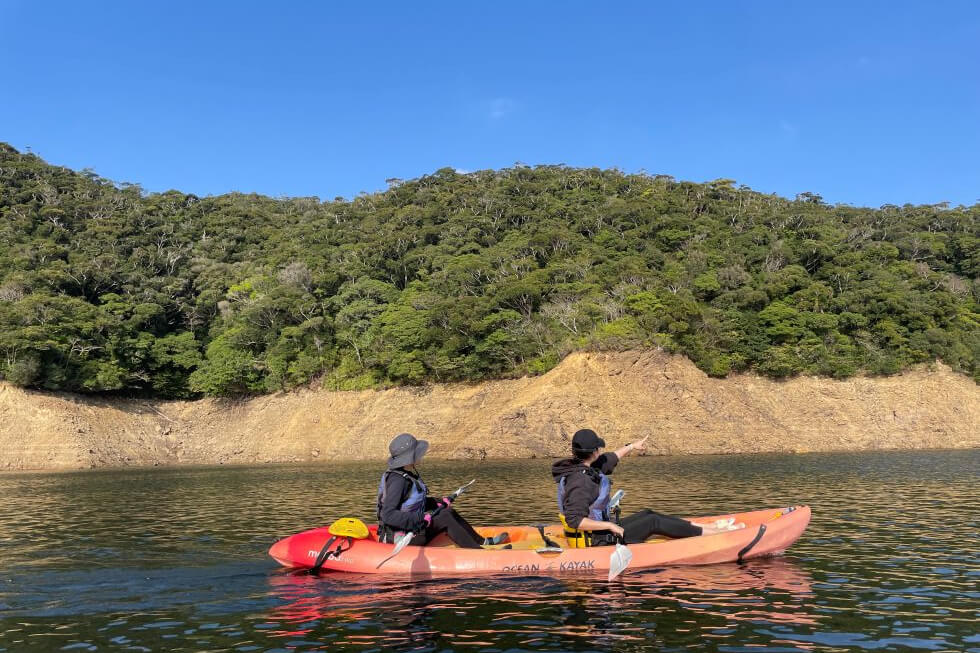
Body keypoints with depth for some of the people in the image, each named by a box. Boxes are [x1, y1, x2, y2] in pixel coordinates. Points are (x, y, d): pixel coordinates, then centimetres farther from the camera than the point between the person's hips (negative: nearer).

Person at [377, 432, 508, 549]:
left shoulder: (410, 473, 7)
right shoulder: (397, 480, -24)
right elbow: (388, 515, -30)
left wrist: (437, 502, 7)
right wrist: (420, 518, -31)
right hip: (400, 537, -10)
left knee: (449, 512, 8)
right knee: (444, 517, -17)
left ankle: (482, 541, 18)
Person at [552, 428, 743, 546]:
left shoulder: (580, 467, 2)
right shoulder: (580, 482, -28)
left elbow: (609, 459, 21)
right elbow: (574, 520, -33)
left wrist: (631, 447, 33)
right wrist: (610, 526, -27)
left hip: (601, 530, 10)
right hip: (600, 542, -10)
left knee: (647, 514, 14)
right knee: (653, 522, -4)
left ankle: (705, 527, 23)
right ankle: (715, 533, 8)